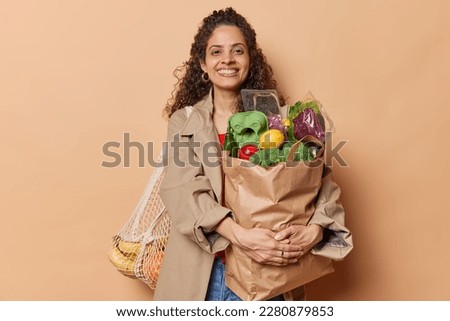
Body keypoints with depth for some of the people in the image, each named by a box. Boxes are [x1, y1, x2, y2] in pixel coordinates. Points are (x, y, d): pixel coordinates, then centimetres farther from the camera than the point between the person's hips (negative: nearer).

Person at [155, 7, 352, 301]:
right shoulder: (184, 121, -1)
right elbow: (184, 190, -13)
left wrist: (314, 230, -26)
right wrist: (239, 235, -27)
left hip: (263, 269, 0)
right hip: (202, 271, 0)